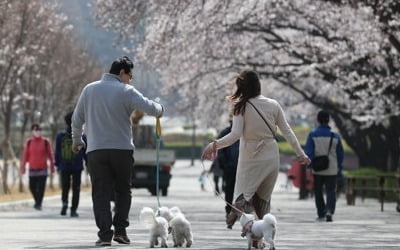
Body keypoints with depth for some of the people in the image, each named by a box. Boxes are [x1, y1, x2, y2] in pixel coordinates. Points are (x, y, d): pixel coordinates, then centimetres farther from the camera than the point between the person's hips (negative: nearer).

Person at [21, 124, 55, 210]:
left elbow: (50, 155, 4)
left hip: (43, 168, -1)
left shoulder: (46, 142, 1)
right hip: (32, 169, 1)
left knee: (41, 187, -8)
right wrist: (23, 167, 4)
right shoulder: (29, 142, 3)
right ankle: (37, 201, 27)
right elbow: (25, 155, 5)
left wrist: (52, 167, 3)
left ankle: (39, 204, 0)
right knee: (32, 187, 4)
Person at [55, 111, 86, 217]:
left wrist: (57, 165, 13)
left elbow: (57, 152, 4)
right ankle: (73, 210, 0)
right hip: (77, 167, -1)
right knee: (76, 189, 6)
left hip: (64, 167, 1)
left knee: (65, 187, 13)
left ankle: (64, 202, -13)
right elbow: (85, 152, 0)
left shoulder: (60, 136, 0)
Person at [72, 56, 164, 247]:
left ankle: (105, 233, -8)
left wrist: (76, 140, 28)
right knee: (123, 191, 15)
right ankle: (120, 229, 7)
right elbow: (149, 107, -12)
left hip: (95, 151, 2)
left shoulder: (89, 90, 7)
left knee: (101, 193, 3)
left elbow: (77, 119, 13)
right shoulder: (126, 91, -4)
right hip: (122, 150, -2)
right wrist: (160, 109, 12)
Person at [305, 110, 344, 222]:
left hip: (317, 170, -1)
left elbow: (309, 153, -12)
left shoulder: (312, 135, -6)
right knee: (331, 191, 3)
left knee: (318, 192, 14)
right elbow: (340, 154, 8)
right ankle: (329, 211, -20)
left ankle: (321, 214, 19)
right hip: (332, 170, 1)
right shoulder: (335, 136, 0)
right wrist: (339, 167, 22)